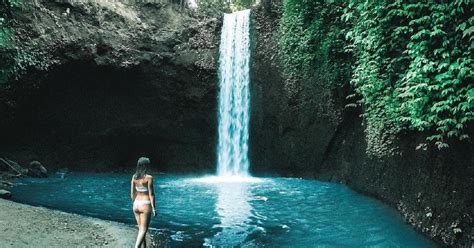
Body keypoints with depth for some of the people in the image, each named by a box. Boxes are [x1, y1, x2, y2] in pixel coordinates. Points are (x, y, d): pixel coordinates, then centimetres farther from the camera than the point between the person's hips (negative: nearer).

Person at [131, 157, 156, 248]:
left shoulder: (134, 177, 3)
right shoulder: (149, 177, -14)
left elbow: (132, 193, 9)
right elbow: (151, 194, -13)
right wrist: (153, 208, -8)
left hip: (136, 204, 6)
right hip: (145, 205, -6)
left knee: (140, 229, 18)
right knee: (143, 230, -1)